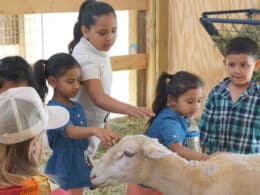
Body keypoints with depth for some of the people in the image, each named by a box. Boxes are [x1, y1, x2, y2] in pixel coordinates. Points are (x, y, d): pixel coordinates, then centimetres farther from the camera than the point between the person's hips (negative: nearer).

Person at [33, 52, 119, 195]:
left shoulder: (77, 107, 7)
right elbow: (70, 131, -39)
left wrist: (104, 137, 4)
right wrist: (94, 130, -56)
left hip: (79, 169, 8)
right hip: (63, 172, -8)